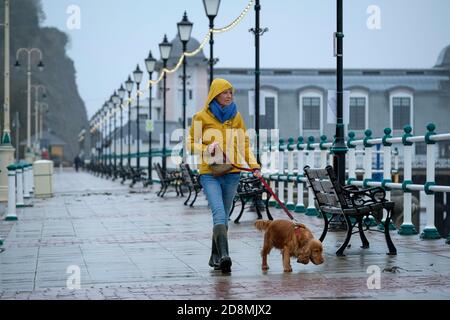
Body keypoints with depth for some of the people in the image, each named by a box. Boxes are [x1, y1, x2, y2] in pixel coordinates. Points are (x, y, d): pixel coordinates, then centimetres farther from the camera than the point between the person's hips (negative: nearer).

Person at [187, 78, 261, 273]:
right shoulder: (201, 117, 0)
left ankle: (215, 257, 20)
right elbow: (191, 144, 5)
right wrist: (208, 149, -14)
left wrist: (254, 165, 3)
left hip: (232, 173, 4)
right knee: (219, 213, -20)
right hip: (210, 174, -4)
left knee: (223, 216, 9)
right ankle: (224, 256, -29)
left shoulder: (236, 116, 10)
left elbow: (244, 143, 15)